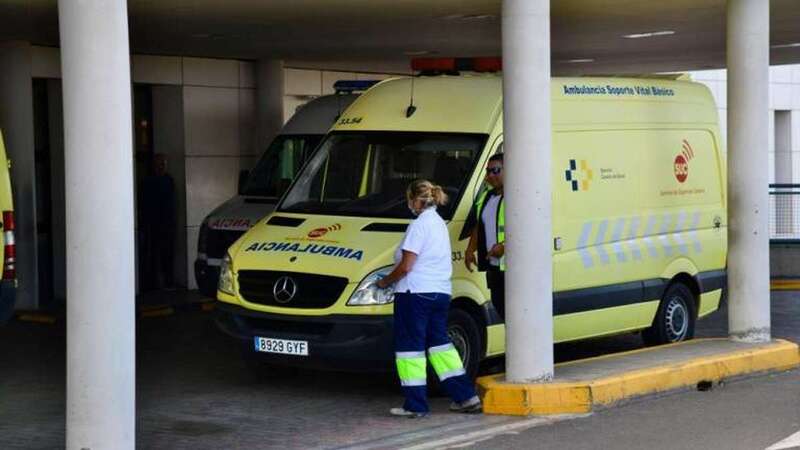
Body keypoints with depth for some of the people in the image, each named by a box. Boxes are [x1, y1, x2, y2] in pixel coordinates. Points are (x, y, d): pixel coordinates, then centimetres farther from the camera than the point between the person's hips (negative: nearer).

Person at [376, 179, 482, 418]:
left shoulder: (419, 225, -14)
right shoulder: (440, 224, 16)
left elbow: (406, 266, -17)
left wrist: (385, 282, -2)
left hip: (416, 293, -9)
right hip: (441, 292, 9)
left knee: (410, 345, -1)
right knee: (439, 341, 16)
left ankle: (416, 405, 0)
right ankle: (466, 397, 14)